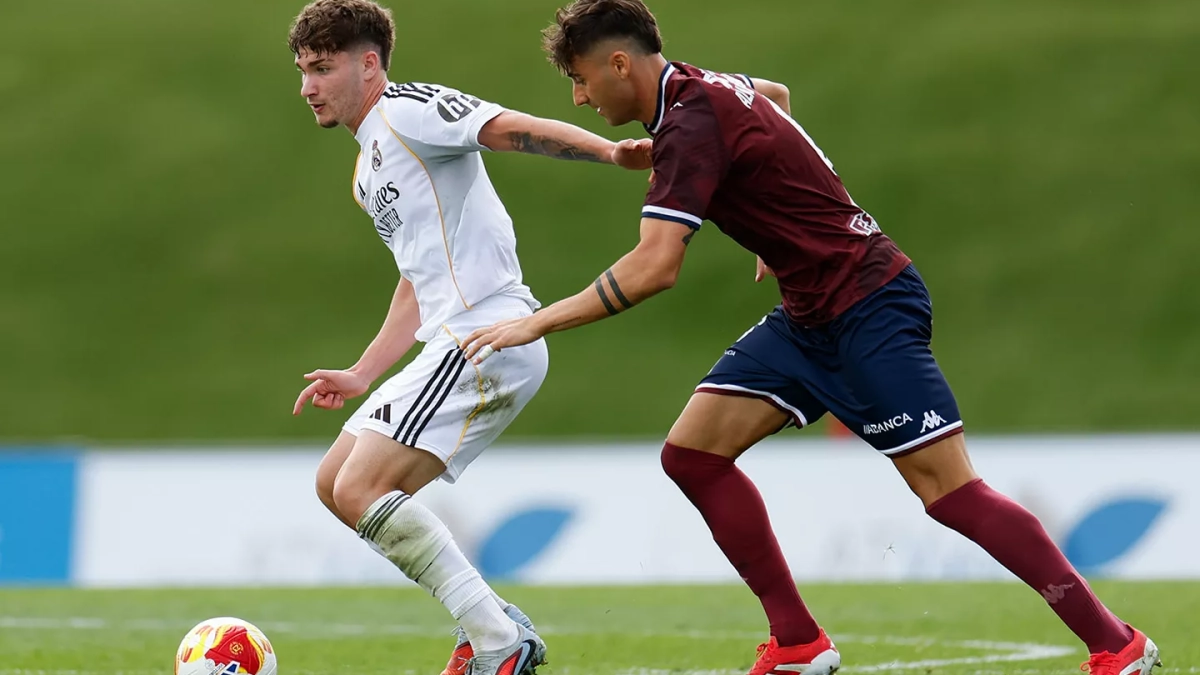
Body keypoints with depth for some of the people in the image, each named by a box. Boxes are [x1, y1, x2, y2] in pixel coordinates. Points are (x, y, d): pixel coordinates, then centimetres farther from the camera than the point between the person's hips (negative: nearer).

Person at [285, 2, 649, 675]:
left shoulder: (407, 110, -5)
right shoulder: (370, 169, 25)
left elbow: (516, 128, -20)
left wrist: (610, 152, -36)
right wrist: (361, 377, 29)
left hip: (486, 336, -11)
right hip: (455, 345, 11)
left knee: (361, 490, -18)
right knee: (337, 484, 13)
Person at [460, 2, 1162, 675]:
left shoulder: (692, 124, -21)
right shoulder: (707, 87, 8)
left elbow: (654, 267, -31)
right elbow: (776, 92, 33)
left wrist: (537, 323, -25)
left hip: (868, 308, -10)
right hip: (809, 318, 10)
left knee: (949, 489, -12)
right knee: (694, 451, 1)